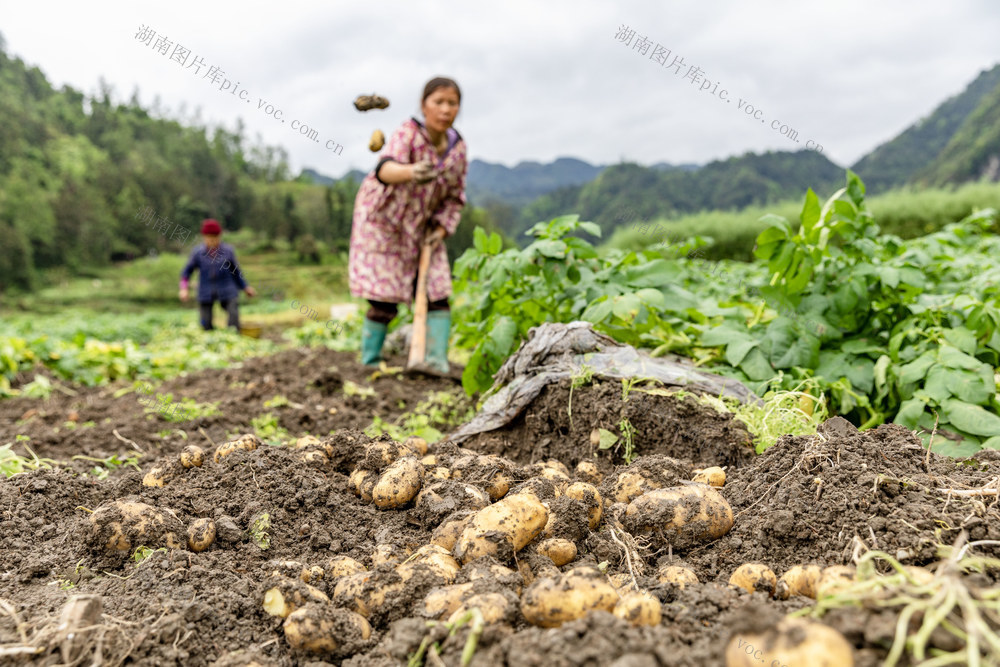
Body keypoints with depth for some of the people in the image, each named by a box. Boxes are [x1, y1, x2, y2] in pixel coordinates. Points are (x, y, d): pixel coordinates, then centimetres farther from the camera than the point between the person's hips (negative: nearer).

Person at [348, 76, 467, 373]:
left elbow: (455, 197, 3)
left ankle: (436, 358, -2)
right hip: (382, 222, -5)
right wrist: (411, 171, -69)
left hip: (422, 229, 5)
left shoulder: (457, 146, -9)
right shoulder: (408, 134, -25)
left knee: (437, 293, -5)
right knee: (384, 300, -5)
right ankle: (370, 361, 11)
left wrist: (441, 229, -11)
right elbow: (385, 169, -47)